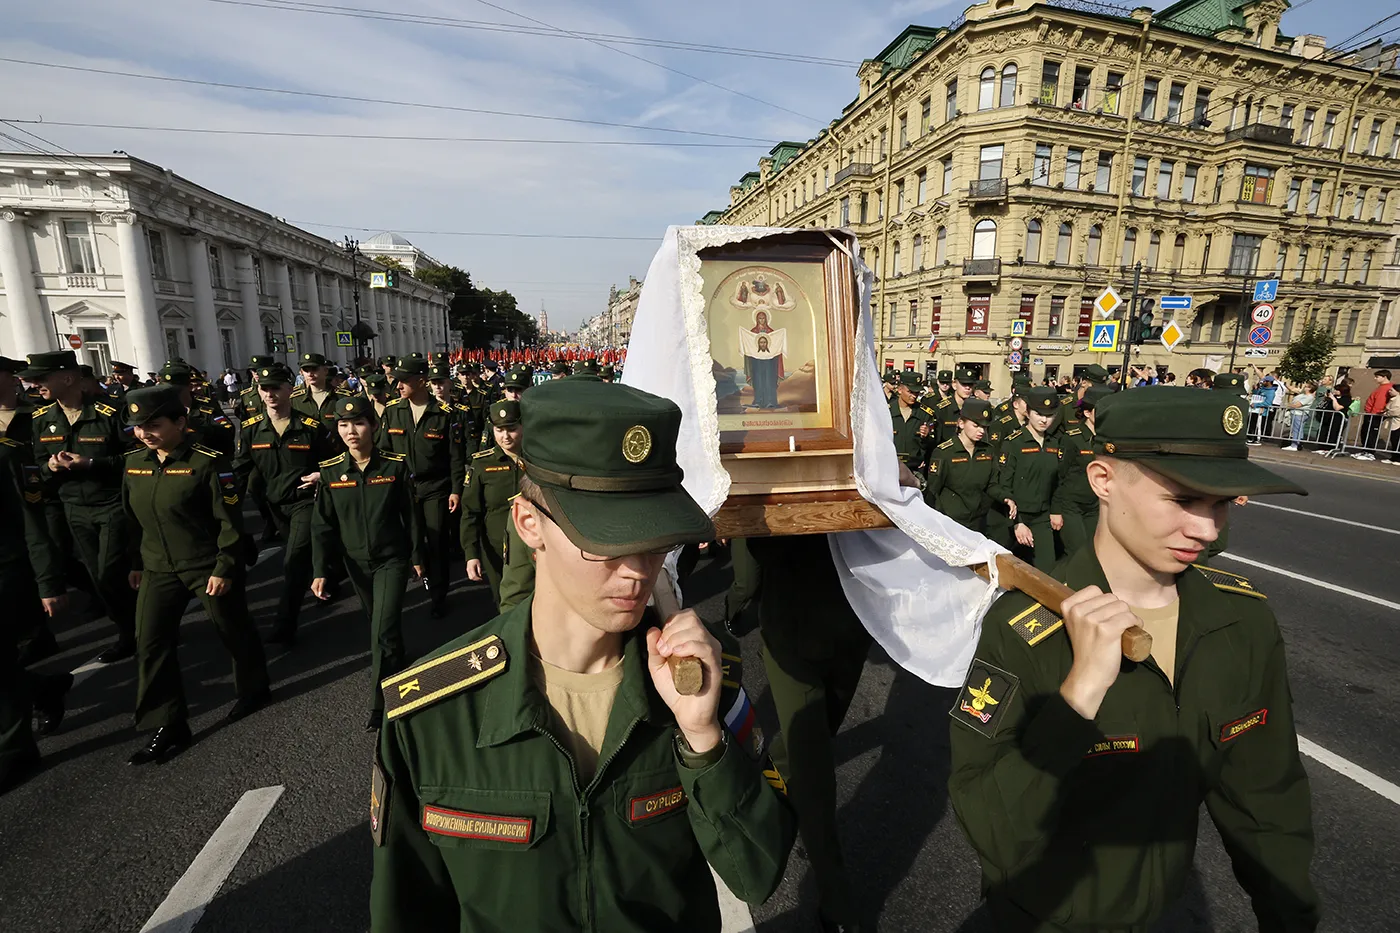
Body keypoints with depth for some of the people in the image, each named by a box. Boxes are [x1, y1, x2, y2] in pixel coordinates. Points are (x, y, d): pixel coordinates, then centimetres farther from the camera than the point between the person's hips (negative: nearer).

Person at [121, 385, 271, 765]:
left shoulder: (207, 462, -18)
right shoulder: (134, 463, 3)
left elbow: (230, 521, -16)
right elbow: (133, 518, 14)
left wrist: (224, 569, -17)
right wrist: (136, 563, 15)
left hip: (209, 566, -6)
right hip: (158, 569, 6)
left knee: (233, 632, 10)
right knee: (151, 643, 5)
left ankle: (253, 691, 33)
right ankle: (168, 726, 17)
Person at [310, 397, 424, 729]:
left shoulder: (396, 465, -12)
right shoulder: (330, 471, -6)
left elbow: (411, 514, -4)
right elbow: (322, 524, -2)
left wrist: (416, 557, 1)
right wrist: (320, 570, -6)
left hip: (392, 559, -3)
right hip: (356, 562, 4)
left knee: (384, 629, -10)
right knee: (376, 623, 21)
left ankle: (381, 702, 6)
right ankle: (397, 664, 49)